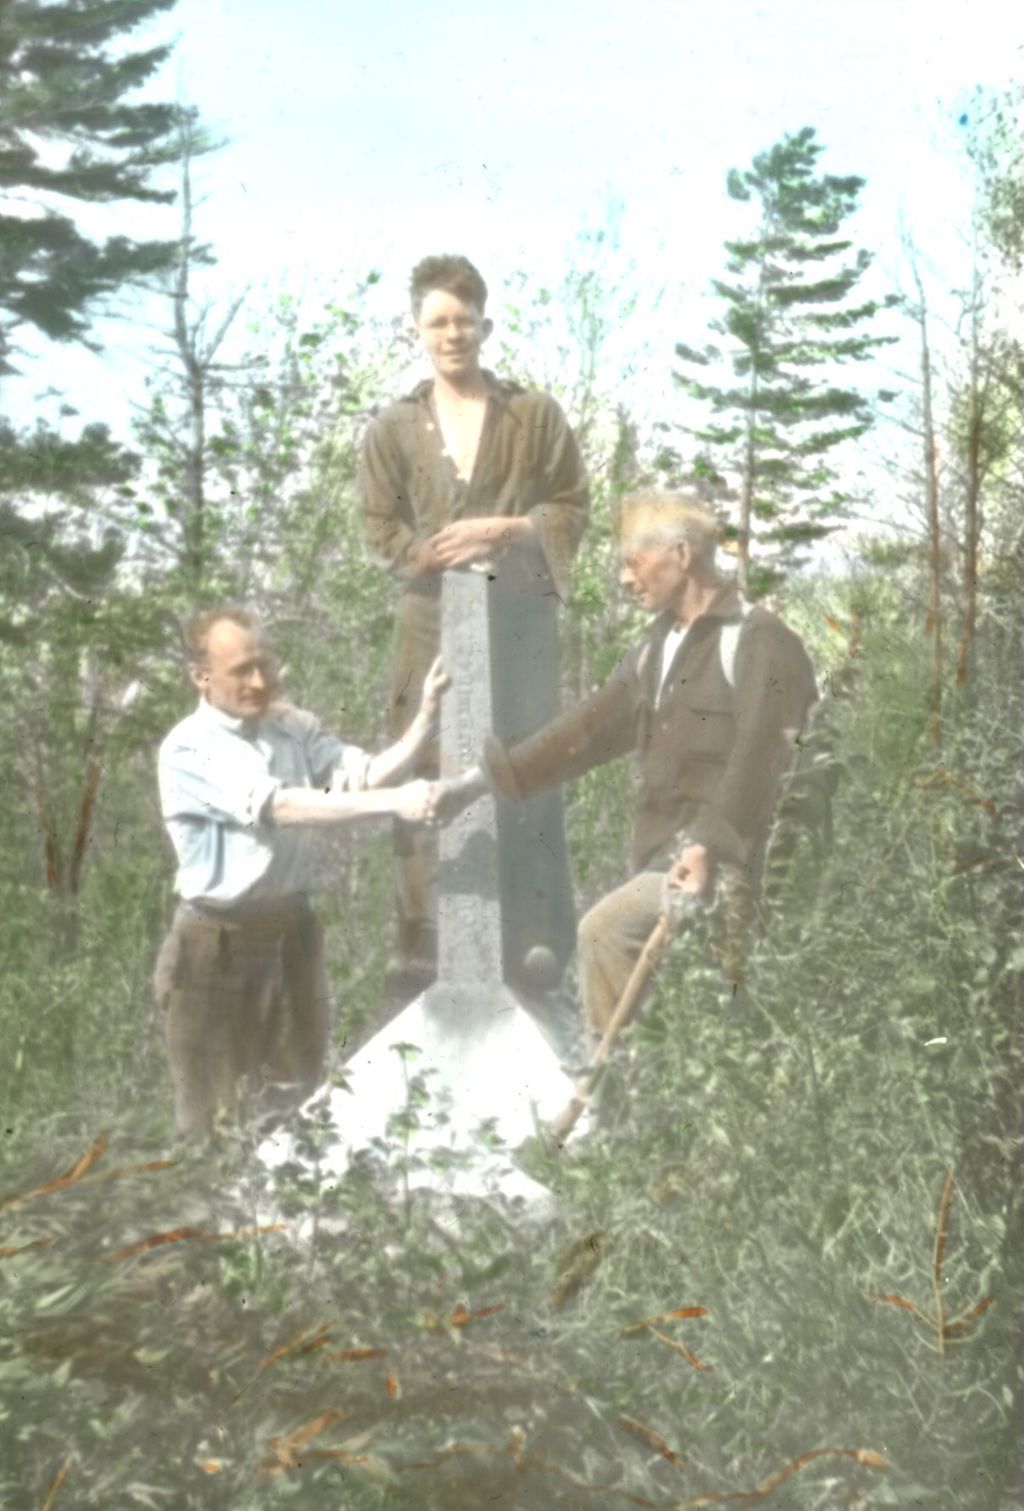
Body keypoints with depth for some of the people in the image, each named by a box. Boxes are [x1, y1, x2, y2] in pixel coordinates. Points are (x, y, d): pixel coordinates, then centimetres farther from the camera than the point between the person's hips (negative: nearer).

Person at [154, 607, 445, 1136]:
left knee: (297, 1091, 19)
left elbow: (369, 775, -8)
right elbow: (282, 808, -28)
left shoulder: (291, 725, 2)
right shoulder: (189, 749, -16)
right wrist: (394, 801, -36)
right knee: (211, 1107, 10)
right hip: (217, 942, -5)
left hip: (292, 927, 5)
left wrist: (425, 717, -23)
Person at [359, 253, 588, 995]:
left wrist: (504, 531, -10)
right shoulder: (394, 429, 9)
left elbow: (572, 508, 7)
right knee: (427, 779, -2)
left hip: (520, 619, -1)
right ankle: (426, 945, 3)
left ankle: (536, 945, 6)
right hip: (433, 622, 1)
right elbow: (382, 530, 6)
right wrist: (444, 552, -11)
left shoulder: (535, 415, 7)